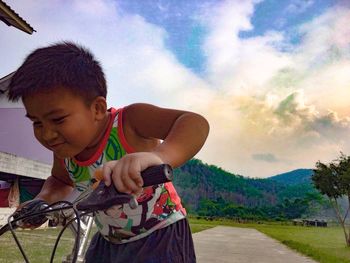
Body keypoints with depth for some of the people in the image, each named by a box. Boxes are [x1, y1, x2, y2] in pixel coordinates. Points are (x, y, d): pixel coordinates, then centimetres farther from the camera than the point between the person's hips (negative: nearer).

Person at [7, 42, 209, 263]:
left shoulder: (128, 121, -28)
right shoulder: (64, 148, -9)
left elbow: (196, 123, -43)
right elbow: (60, 181, 14)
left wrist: (159, 156, -62)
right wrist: (42, 201, -8)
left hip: (161, 236, -5)